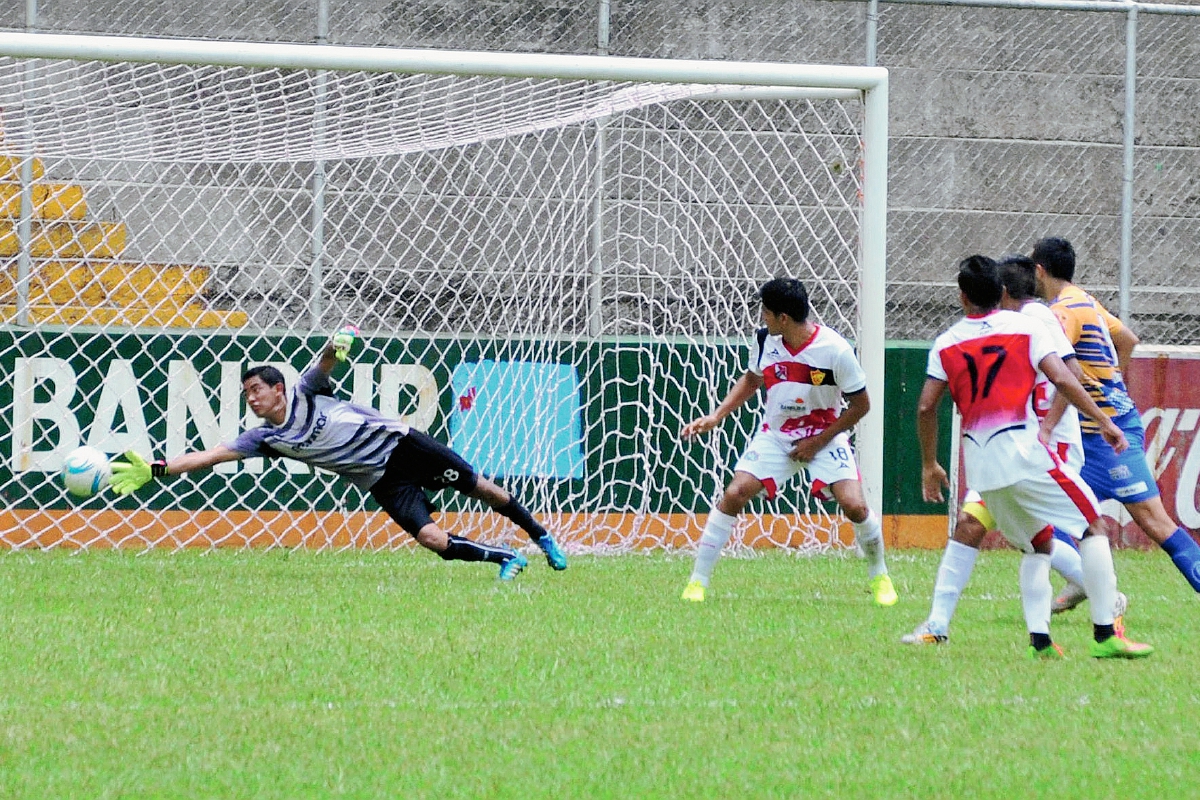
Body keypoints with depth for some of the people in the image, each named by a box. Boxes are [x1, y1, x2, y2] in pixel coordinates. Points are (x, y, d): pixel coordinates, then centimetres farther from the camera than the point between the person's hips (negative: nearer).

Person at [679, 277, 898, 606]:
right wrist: (716, 416, 2)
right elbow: (752, 380, 13)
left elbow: (860, 405, -11)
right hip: (775, 436, 3)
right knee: (734, 494, -15)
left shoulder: (835, 350, -22)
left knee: (854, 505, -19)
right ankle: (697, 581, -5)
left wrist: (817, 443, -12)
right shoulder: (765, 341, -9)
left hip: (824, 437, -3)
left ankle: (879, 576, 10)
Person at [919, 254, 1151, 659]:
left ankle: (1039, 640, 3)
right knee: (1093, 524, 4)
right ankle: (1105, 636, -6)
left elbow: (925, 406, 7)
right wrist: (1103, 421, -6)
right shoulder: (1025, 326, 0)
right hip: (1022, 451, -5)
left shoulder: (946, 342, 9)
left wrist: (929, 466, 17)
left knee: (1038, 543, 19)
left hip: (980, 464, 5)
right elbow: (1061, 378, -11)